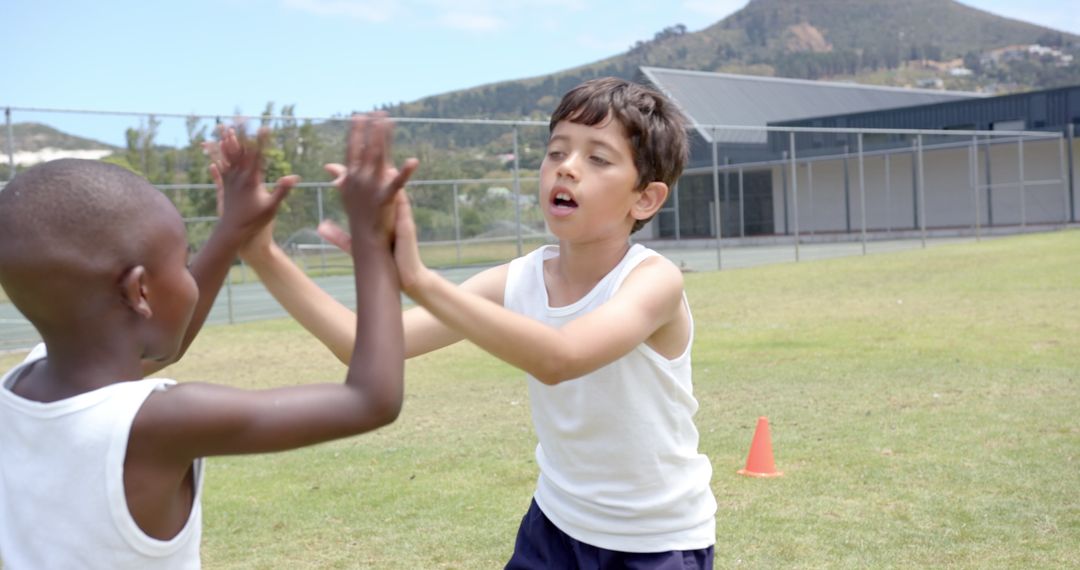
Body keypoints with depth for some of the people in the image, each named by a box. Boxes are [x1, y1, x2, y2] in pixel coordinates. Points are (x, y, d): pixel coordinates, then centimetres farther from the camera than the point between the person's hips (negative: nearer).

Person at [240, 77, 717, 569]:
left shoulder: (654, 278, -24)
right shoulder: (517, 282, -10)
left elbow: (559, 359, -45)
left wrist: (418, 280, -53)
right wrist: (265, 257, -25)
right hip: (558, 526, 4)